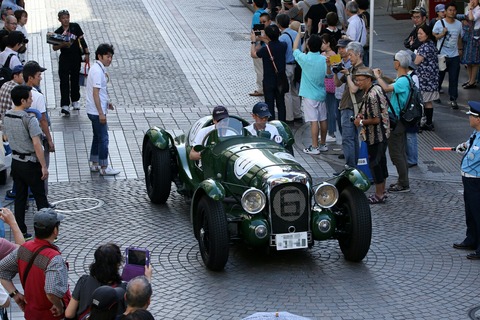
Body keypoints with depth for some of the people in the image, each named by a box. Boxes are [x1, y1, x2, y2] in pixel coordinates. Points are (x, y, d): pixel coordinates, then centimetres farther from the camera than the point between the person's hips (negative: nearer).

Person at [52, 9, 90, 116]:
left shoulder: (75, 26, -1)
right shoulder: (58, 32, -4)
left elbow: (82, 39, 3)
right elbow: (54, 48, -6)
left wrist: (86, 53, 0)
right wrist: (63, 45, -24)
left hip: (76, 57, 2)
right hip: (64, 58, -2)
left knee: (75, 79, 13)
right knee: (64, 81, -8)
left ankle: (75, 100, 31)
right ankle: (65, 105, -11)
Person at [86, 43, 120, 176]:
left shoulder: (99, 68, 10)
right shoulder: (97, 71, -21)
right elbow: (95, 93, -23)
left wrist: (106, 102, 22)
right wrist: (101, 113, -23)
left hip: (95, 111, 10)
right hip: (97, 111, -10)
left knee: (98, 137, 17)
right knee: (103, 139, -2)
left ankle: (95, 164, 24)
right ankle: (104, 168, 5)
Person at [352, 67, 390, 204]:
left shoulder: (371, 96, -25)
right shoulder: (377, 89, 7)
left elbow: (376, 119, -27)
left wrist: (361, 122, -12)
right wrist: (362, 115, 9)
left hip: (375, 137, -10)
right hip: (383, 134, 10)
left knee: (375, 163, 0)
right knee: (381, 162, 18)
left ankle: (379, 196, 8)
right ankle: (382, 192, 28)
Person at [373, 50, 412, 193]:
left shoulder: (403, 81, -23)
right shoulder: (406, 79, 9)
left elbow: (387, 88, -36)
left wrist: (378, 76, -22)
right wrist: (380, 77, 17)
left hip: (397, 121, -10)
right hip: (400, 120, 10)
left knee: (396, 153, -4)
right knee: (401, 152, 17)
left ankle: (404, 184, 1)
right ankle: (403, 181, 25)